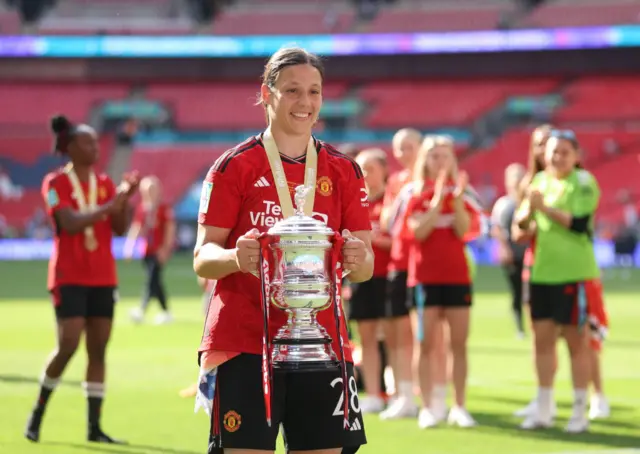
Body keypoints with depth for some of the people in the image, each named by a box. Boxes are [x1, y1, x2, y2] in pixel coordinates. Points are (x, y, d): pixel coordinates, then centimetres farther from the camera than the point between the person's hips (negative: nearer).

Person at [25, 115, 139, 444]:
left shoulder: (104, 183, 9)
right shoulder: (56, 182, -6)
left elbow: (119, 229, 4)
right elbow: (70, 223, -19)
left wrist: (125, 199, -11)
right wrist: (107, 207, -23)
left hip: (102, 278, 5)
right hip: (69, 277, -5)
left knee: (98, 350, 2)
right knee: (68, 345, -12)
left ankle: (94, 427, 3)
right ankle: (38, 412, 8)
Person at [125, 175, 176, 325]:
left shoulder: (164, 208, -6)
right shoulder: (141, 208, 10)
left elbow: (170, 228, -8)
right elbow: (136, 228, 12)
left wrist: (166, 247, -14)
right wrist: (129, 245, 5)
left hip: (160, 249, -6)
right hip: (148, 249, 6)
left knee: (152, 279, -17)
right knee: (155, 280, 10)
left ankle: (142, 310, -29)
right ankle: (165, 312, 19)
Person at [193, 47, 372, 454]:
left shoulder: (343, 171, 10)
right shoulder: (236, 166, 0)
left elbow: (364, 267, 7)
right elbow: (202, 259, -4)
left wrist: (358, 260, -16)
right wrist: (234, 257, -25)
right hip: (244, 341, -3)